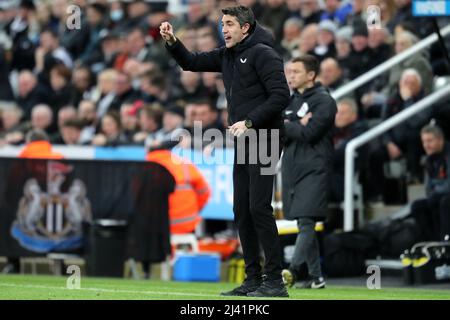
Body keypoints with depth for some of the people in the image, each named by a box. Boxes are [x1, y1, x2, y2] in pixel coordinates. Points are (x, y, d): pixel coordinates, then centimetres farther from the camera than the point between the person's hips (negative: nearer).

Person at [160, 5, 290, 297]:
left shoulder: (262, 54, -10)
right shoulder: (227, 55, 14)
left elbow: (281, 95, -16)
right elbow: (192, 62, 21)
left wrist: (250, 121, -19)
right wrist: (172, 42, 3)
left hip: (264, 141, -9)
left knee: (259, 208, -13)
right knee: (242, 210, 7)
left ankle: (275, 280, -12)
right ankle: (253, 278, 11)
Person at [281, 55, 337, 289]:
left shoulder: (324, 101, -5)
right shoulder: (289, 100, 16)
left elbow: (309, 133, -17)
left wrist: (286, 126, -4)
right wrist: (298, 126, -11)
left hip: (314, 169, -7)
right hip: (291, 169, 7)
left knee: (306, 221, -16)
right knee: (304, 224, 8)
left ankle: (293, 270, -29)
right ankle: (315, 276, 12)